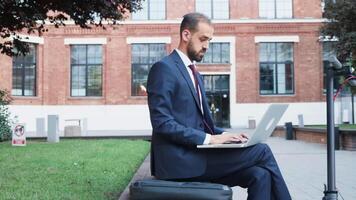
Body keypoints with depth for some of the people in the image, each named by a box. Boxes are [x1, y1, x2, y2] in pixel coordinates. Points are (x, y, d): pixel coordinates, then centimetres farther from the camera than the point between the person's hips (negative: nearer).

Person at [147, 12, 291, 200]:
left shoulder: (195, 74, 21)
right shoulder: (163, 68, -8)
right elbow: (162, 123, -16)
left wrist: (222, 135, 3)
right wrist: (208, 139, -19)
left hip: (195, 152, 8)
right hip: (180, 160, -8)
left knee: (260, 174, -14)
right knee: (261, 151, -14)